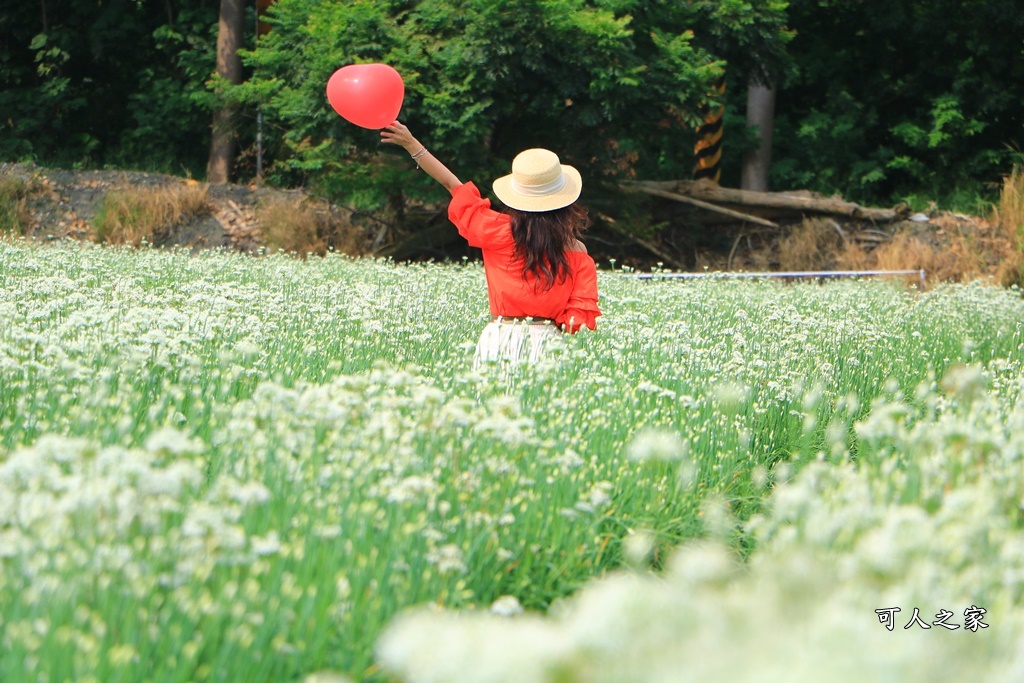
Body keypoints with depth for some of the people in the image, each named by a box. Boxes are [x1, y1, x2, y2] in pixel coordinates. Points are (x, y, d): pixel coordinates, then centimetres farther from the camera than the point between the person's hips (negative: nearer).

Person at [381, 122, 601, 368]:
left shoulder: (499, 231, 0)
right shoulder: (578, 253, -1)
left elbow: (455, 187, 11)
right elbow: (582, 316, -3)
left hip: (500, 339, 0)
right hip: (547, 343, 0)